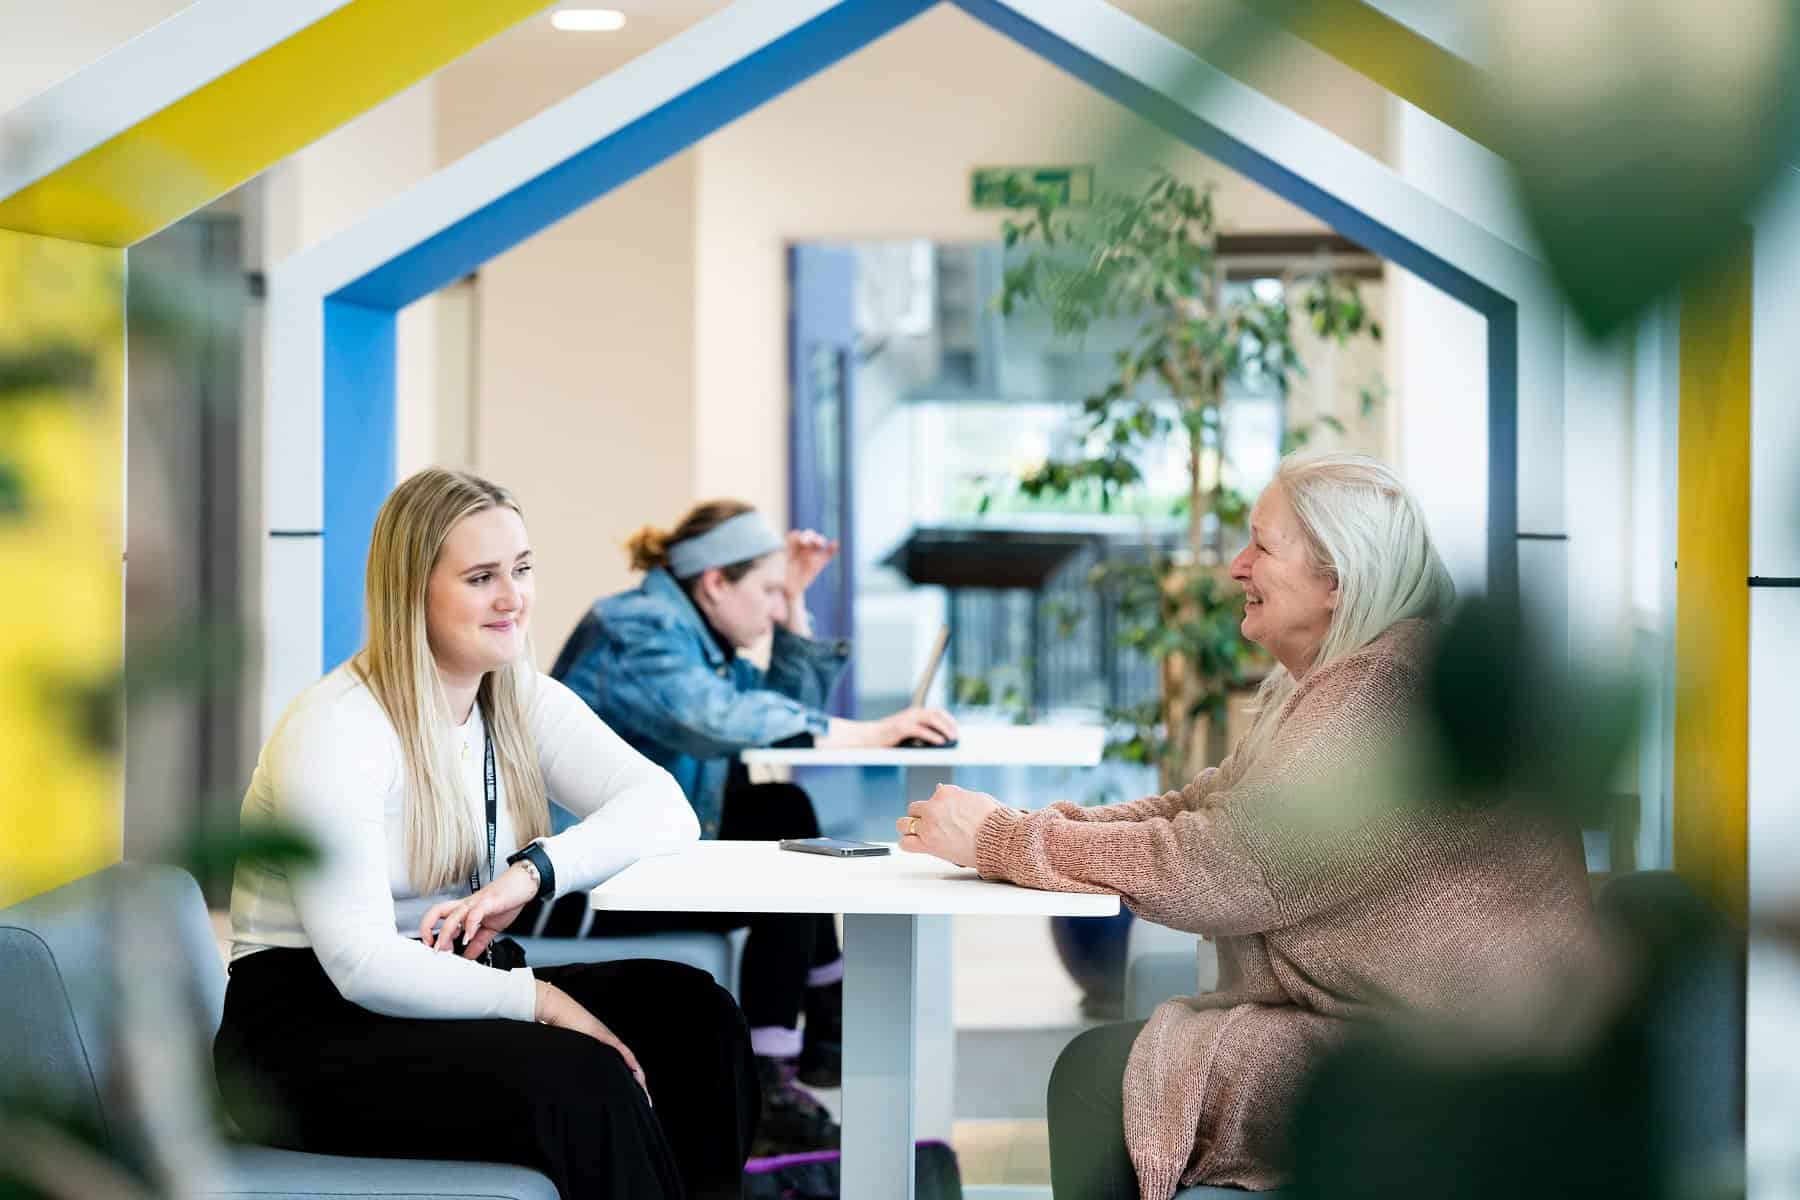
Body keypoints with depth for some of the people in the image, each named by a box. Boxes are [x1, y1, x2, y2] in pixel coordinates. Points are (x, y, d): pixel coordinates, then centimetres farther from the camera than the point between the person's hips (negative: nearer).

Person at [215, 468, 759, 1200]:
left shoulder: (524, 701, 6)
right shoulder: (333, 731, -16)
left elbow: (665, 809, -8)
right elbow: (361, 963, -22)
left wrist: (533, 872, -25)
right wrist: (538, 999, -27)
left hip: (451, 995, 7)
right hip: (314, 1027, -7)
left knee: (691, 1013, -17)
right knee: (581, 1081, -30)